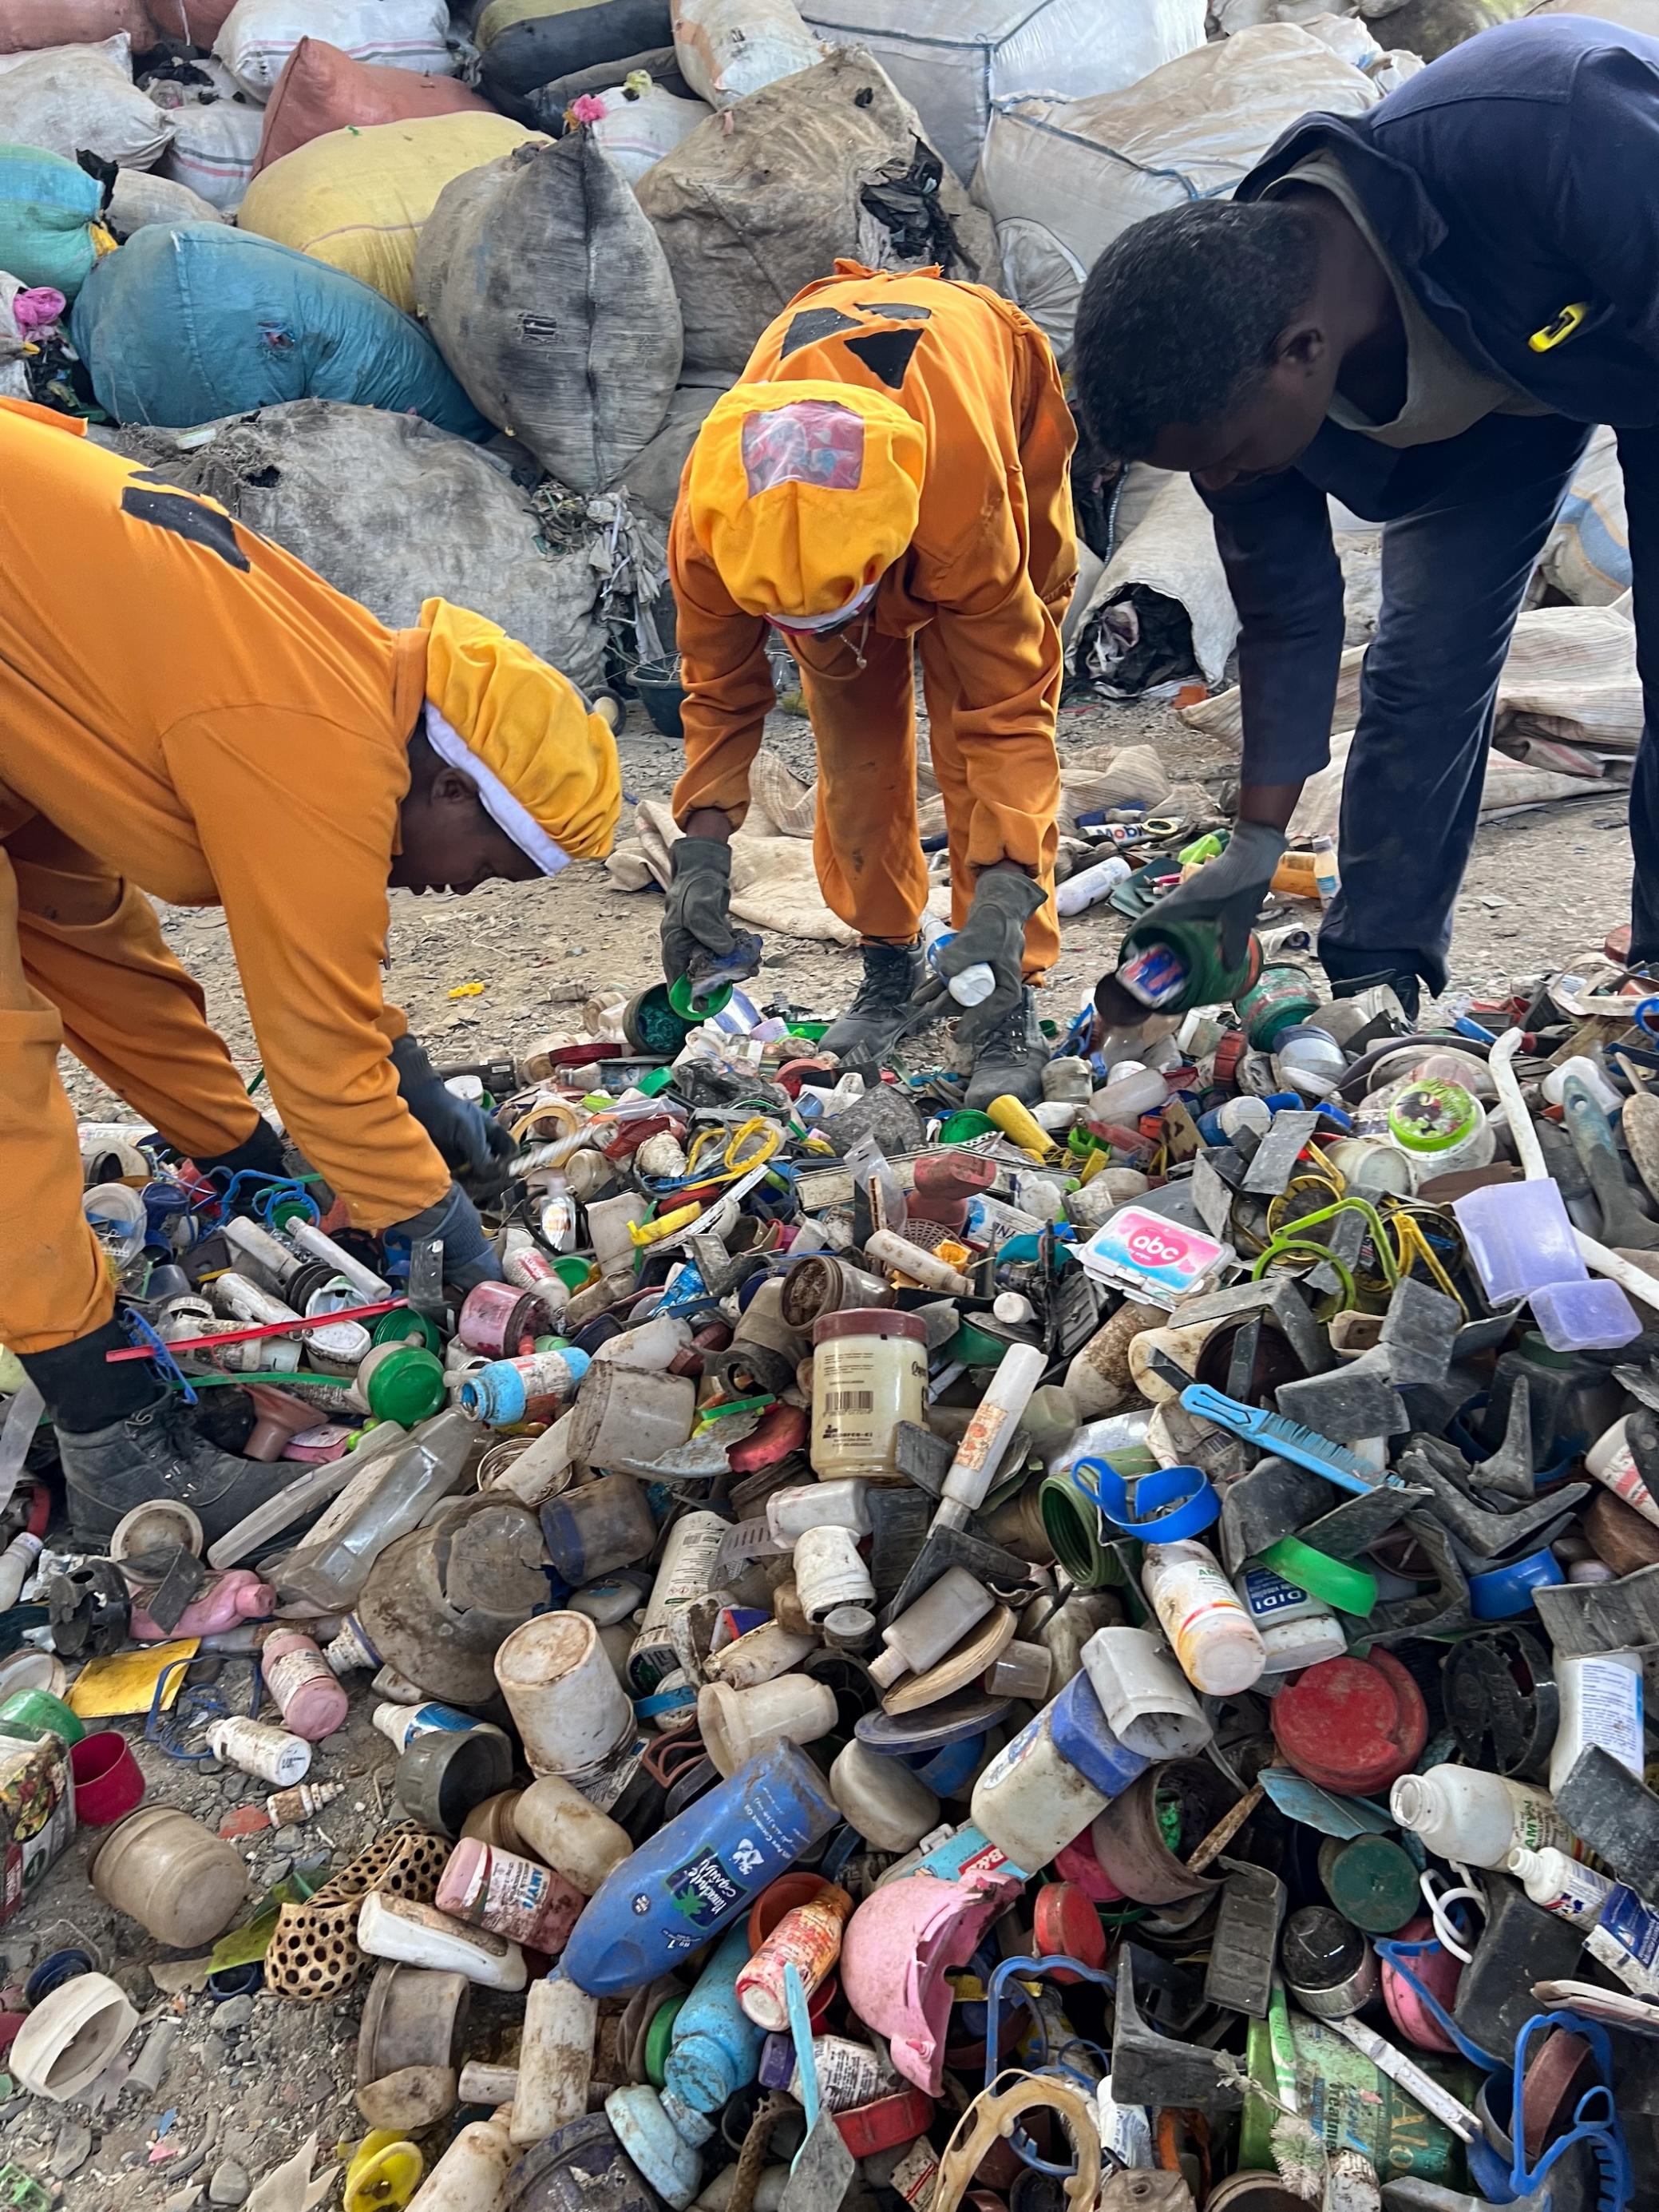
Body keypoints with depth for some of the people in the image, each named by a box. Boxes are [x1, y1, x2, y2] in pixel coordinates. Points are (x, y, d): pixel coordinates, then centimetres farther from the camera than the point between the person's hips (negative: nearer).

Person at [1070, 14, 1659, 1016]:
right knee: (1422, 662, -5)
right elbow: (1289, 619, -14)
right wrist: (1255, 852, -13)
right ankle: (1369, 989, 7)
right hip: (1481, 376, 4)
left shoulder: (1547, 134, -45)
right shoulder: (1227, 371, -26)